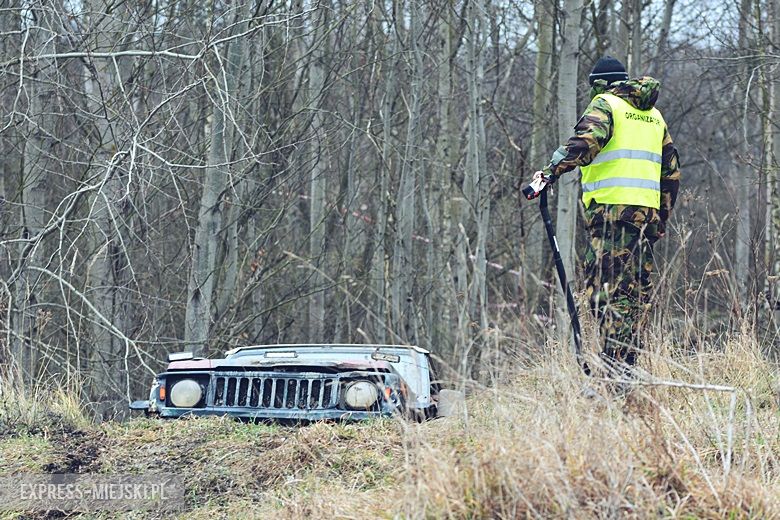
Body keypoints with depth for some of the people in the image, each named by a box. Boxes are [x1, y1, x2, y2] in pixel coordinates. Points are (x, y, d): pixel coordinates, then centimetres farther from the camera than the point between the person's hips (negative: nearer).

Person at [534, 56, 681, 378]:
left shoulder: (605, 104, 3)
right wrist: (662, 218, 28)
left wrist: (551, 171, -20)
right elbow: (671, 171, 24)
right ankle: (629, 371, 10)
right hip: (648, 213, 7)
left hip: (611, 209, -7)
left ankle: (616, 373, -19)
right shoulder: (654, 114, 24)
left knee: (605, 288, -10)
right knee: (637, 291, 10)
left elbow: (586, 142, -17)